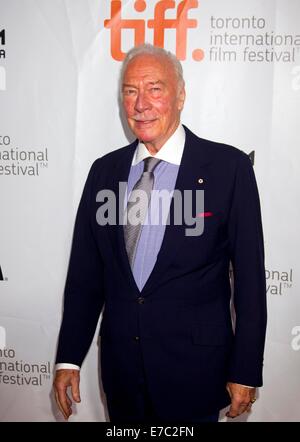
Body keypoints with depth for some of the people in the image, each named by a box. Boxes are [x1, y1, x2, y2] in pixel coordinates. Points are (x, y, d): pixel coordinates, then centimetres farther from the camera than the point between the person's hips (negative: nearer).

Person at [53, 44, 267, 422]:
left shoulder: (229, 167, -9)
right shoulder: (104, 171, 3)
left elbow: (249, 277, -8)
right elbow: (85, 271, 5)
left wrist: (245, 372, -7)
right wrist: (69, 358, 3)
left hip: (194, 373, -3)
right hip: (121, 368, 4)